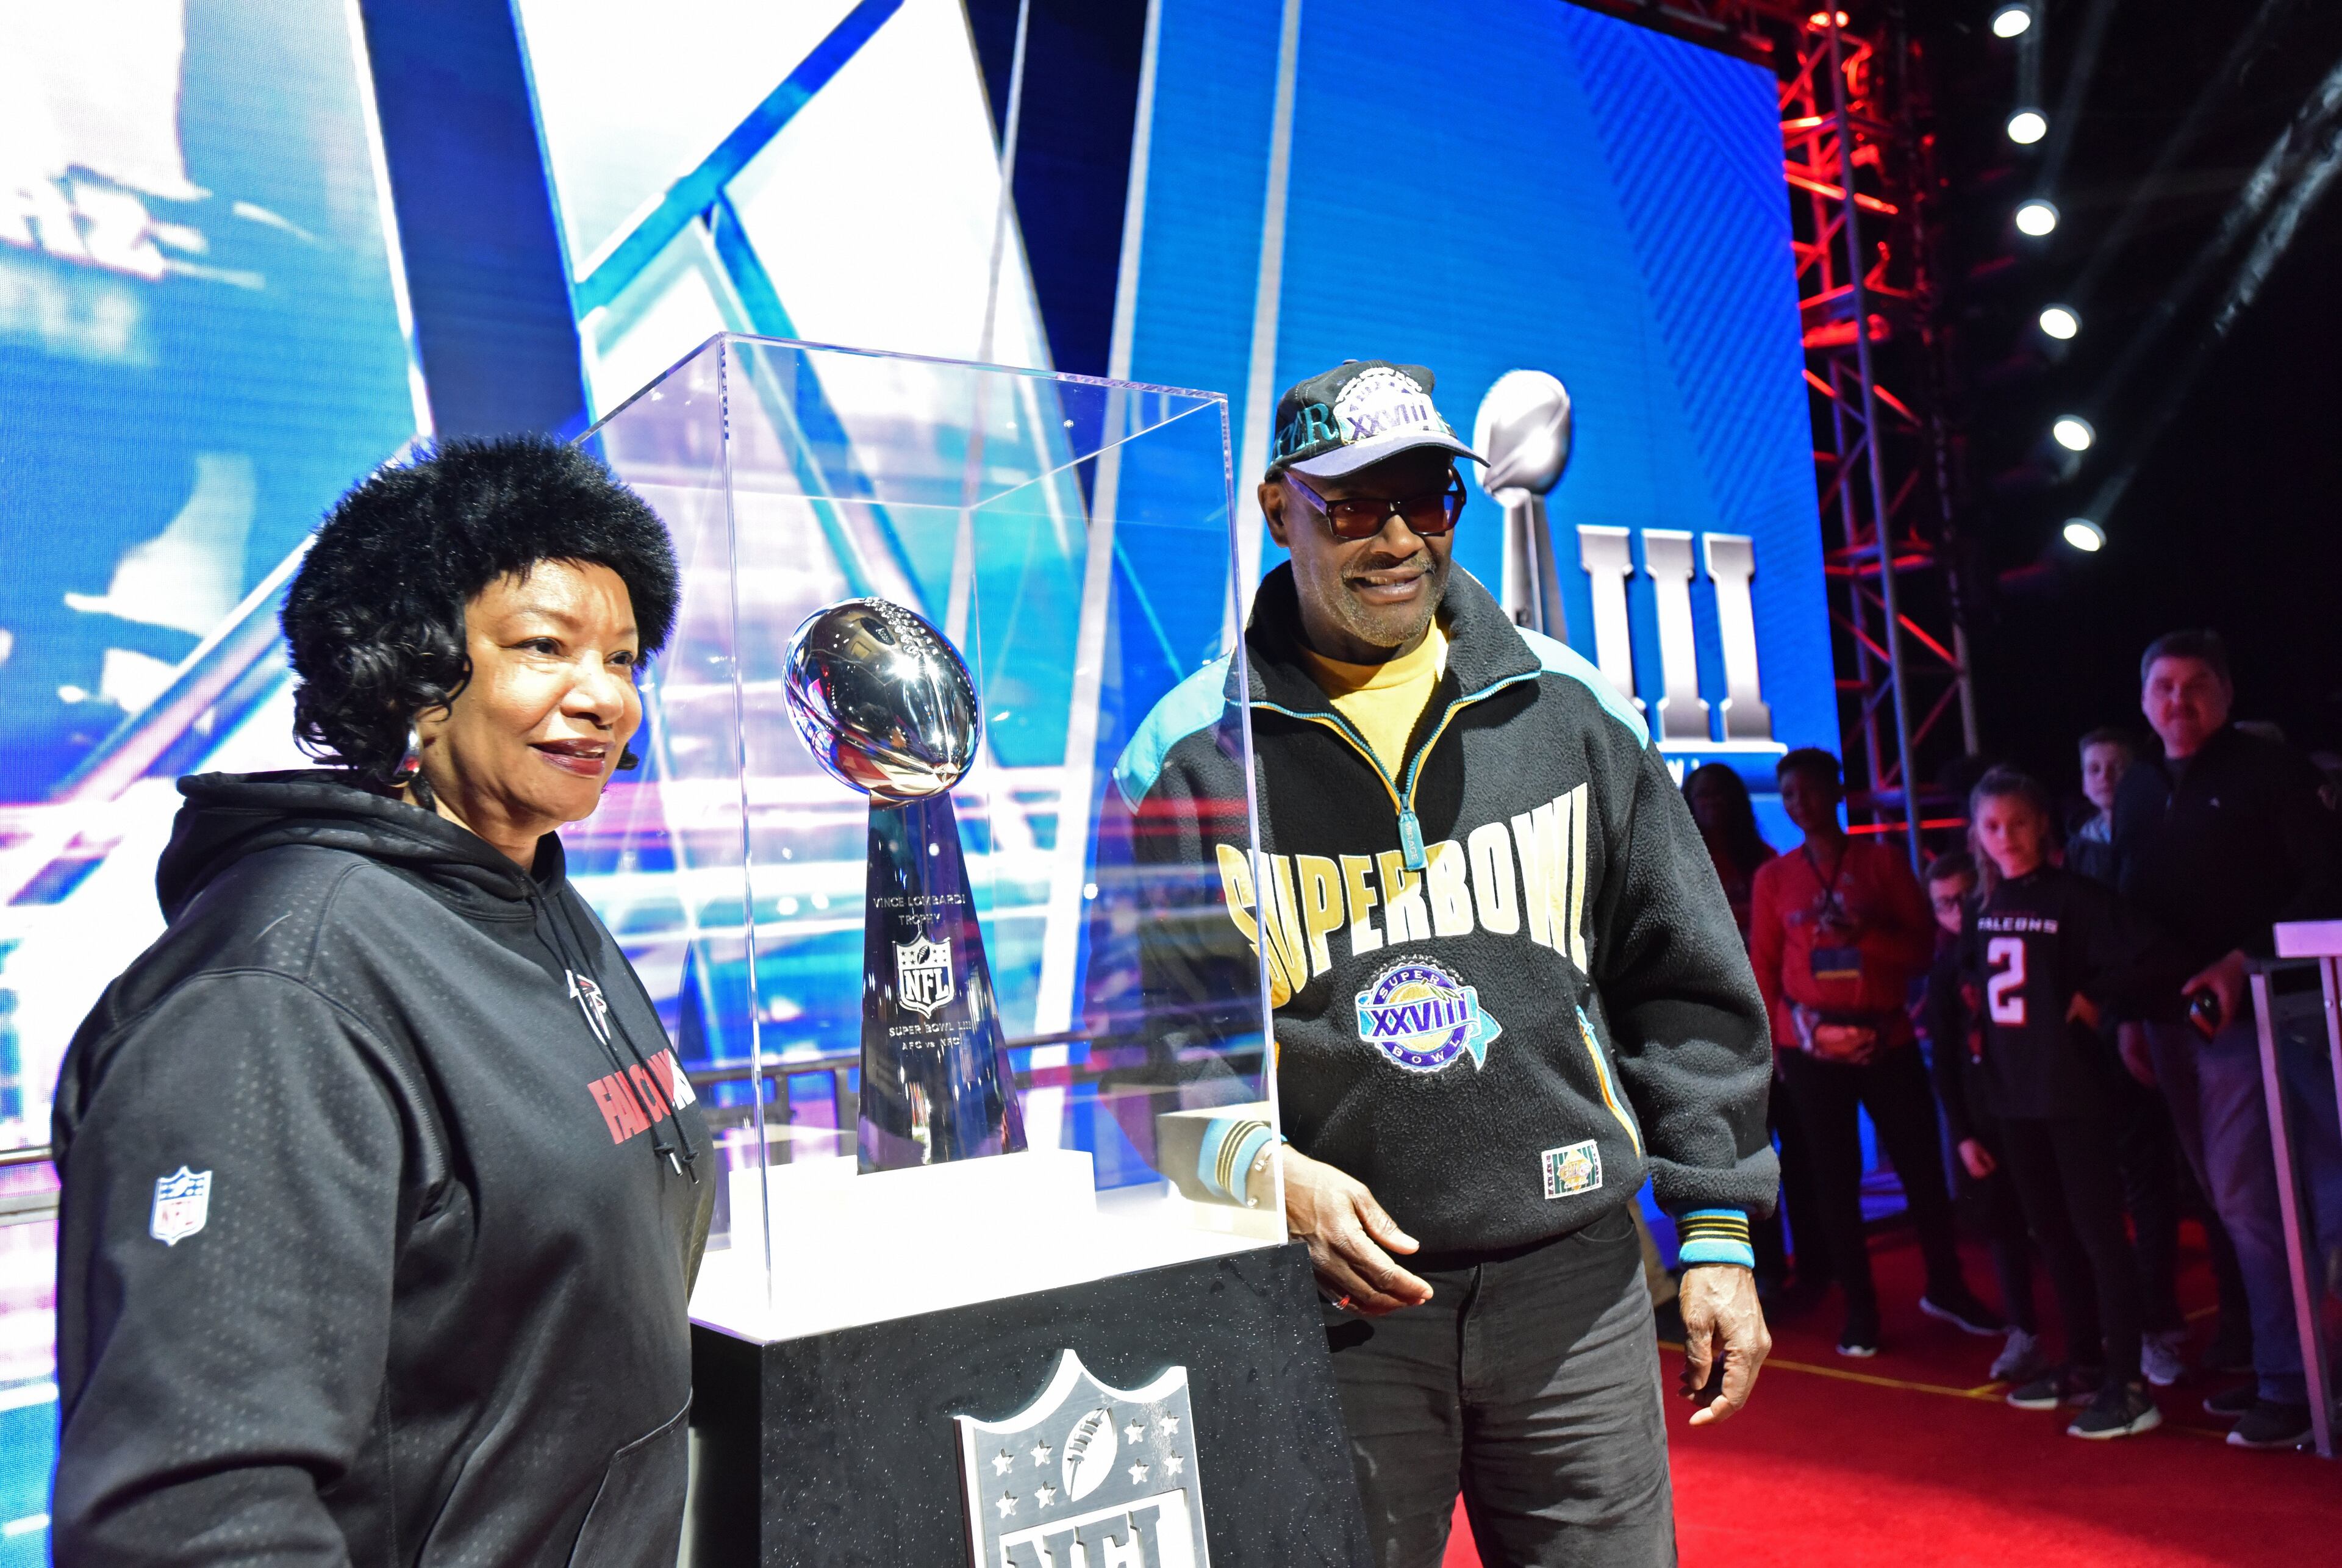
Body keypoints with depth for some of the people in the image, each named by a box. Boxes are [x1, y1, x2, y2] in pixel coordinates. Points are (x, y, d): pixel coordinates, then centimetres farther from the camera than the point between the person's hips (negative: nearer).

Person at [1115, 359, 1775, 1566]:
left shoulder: (1571, 710, 4)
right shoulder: (1192, 751, -3)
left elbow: (1686, 990, 8)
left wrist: (1716, 1229, 5)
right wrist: (1266, 1172, -15)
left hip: (1574, 1277, 2)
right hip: (1333, 1296, -1)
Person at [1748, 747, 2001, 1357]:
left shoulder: (1884, 861, 5)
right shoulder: (1773, 877, 5)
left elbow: (1923, 946, 1)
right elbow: (1763, 970, 5)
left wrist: (1863, 935, -16)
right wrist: (1797, 1033, -7)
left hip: (1887, 1040, 0)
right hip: (1811, 1051, 0)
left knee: (1923, 1165, 4)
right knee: (1836, 1177, 5)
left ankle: (1947, 1288, 24)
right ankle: (1860, 1307, 14)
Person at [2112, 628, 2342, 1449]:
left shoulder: (2268, 769, -4)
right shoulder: (2137, 789, 13)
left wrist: (2244, 962, -17)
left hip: (2251, 1015, -6)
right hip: (2171, 1022, 6)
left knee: (2246, 1198, -7)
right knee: (2236, 1199, 11)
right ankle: (2272, 1362, 20)